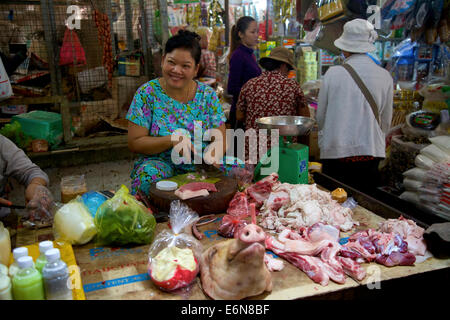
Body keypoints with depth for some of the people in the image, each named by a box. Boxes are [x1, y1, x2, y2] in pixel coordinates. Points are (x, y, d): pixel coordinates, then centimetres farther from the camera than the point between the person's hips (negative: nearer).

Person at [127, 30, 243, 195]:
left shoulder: (207, 95, 3)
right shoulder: (147, 93, -4)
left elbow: (221, 140, 1)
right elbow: (134, 143, -7)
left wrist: (214, 152, -24)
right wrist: (172, 140, -22)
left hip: (201, 167, 2)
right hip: (160, 163, -2)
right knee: (148, 176, -35)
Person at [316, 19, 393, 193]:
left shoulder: (333, 73, -7)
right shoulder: (385, 77, -1)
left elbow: (320, 117, 1)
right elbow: (386, 122, 8)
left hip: (335, 151, -2)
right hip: (370, 153, 2)